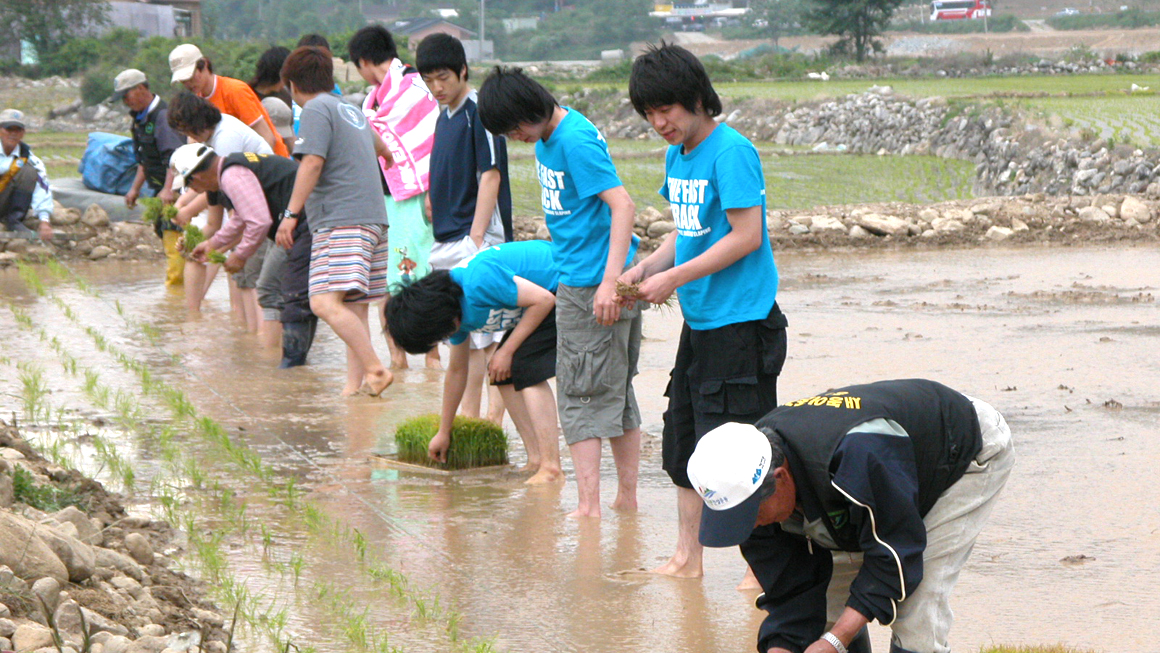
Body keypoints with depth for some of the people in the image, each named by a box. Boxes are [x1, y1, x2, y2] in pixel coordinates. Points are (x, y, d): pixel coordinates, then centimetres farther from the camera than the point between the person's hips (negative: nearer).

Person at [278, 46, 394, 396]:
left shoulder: (317, 110, -3)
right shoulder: (352, 111, 23)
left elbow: (312, 163, -16)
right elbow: (377, 146, 45)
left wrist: (291, 213, -18)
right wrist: (387, 155, 69)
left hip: (341, 220, -10)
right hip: (373, 220, 10)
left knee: (325, 303, -20)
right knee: (354, 308, 9)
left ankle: (375, 369, -27)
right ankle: (354, 384, 6)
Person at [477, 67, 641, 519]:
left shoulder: (576, 141, -18)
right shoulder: (548, 138, 12)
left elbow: (623, 204, -24)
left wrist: (610, 282, -30)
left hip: (592, 283, -10)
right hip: (576, 276, 10)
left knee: (581, 396, -5)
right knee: (618, 393, 13)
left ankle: (589, 506, -3)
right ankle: (627, 497, 19)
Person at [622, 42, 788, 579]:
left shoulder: (731, 152, -15)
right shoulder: (677, 154, 12)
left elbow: (746, 236, -19)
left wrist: (673, 277, -17)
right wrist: (643, 270, 4)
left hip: (740, 323, -9)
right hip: (698, 323, 9)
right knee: (683, 444, 12)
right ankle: (686, 557, 21)